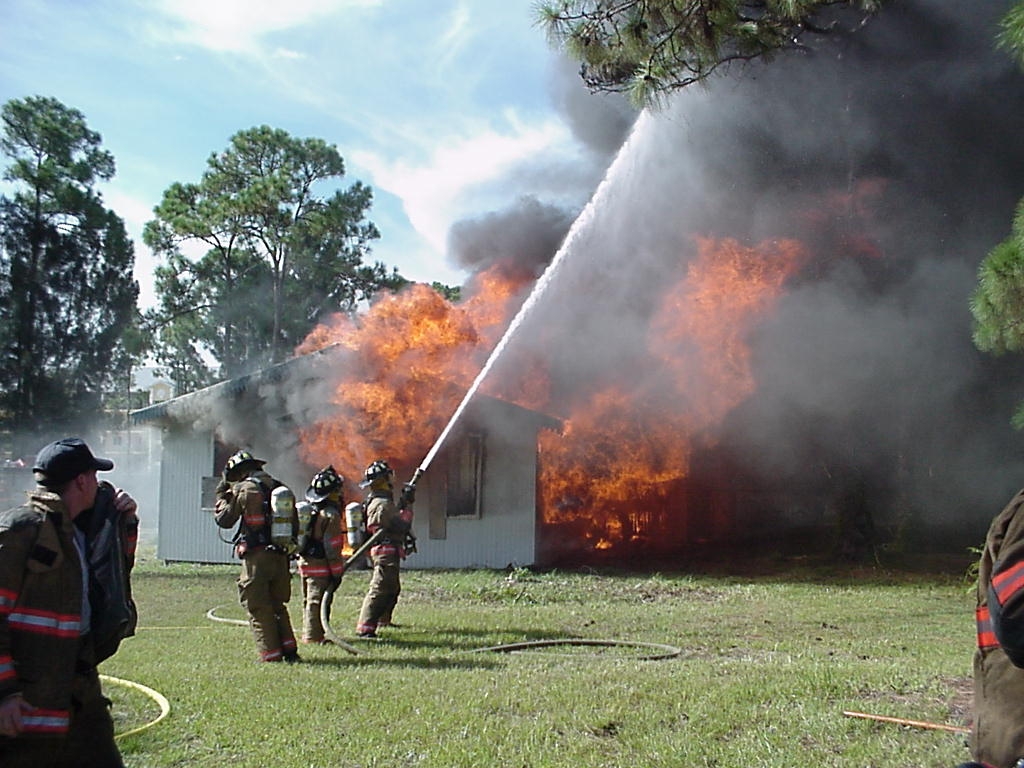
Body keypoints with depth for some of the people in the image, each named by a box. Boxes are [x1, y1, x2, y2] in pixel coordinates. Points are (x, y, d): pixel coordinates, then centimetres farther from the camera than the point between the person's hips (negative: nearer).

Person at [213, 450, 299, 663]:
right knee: (278, 606, 18)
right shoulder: (282, 489, 12)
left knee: (258, 608, 2)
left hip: (256, 558, -6)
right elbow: (295, 527, 13)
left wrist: (223, 495, 15)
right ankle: (289, 650, 14)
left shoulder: (245, 490, -6)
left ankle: (270, 654, 1)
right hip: (280, 556, 6)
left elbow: (224, 519, 1)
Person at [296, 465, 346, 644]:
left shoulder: (305, 510, 10)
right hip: (320, 566, -8)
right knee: (317, 602, -4)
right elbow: (332, 547, -15)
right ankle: (313, 637, -3)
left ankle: (309, 634, 24)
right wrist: (337, 572, -12)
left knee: (308, 602, 16)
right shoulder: (331, 515, -15)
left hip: (304, 563, 8)